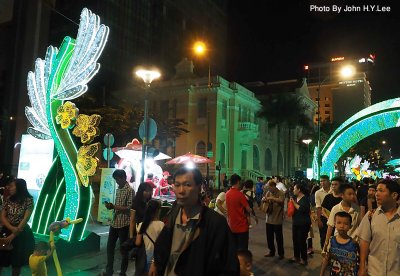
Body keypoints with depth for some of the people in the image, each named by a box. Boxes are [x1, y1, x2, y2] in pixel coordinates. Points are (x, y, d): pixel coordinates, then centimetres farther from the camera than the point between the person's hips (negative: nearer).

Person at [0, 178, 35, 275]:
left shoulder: (28, 200, -11)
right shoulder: (8, 199, 2)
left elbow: (25, 219, -14)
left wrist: (13, 235, -17)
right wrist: (12, 228, -18)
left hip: (21, 233, -3)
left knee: (17, 260, 7)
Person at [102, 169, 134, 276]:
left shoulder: (130, 190, -13)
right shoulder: (118, 189, 12)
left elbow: (129, 208, -18)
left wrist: (114, 207, -21)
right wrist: (111, 206, -1)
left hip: (123, 224, -8)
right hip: (114, 222, 8)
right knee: (110, 246, 14)